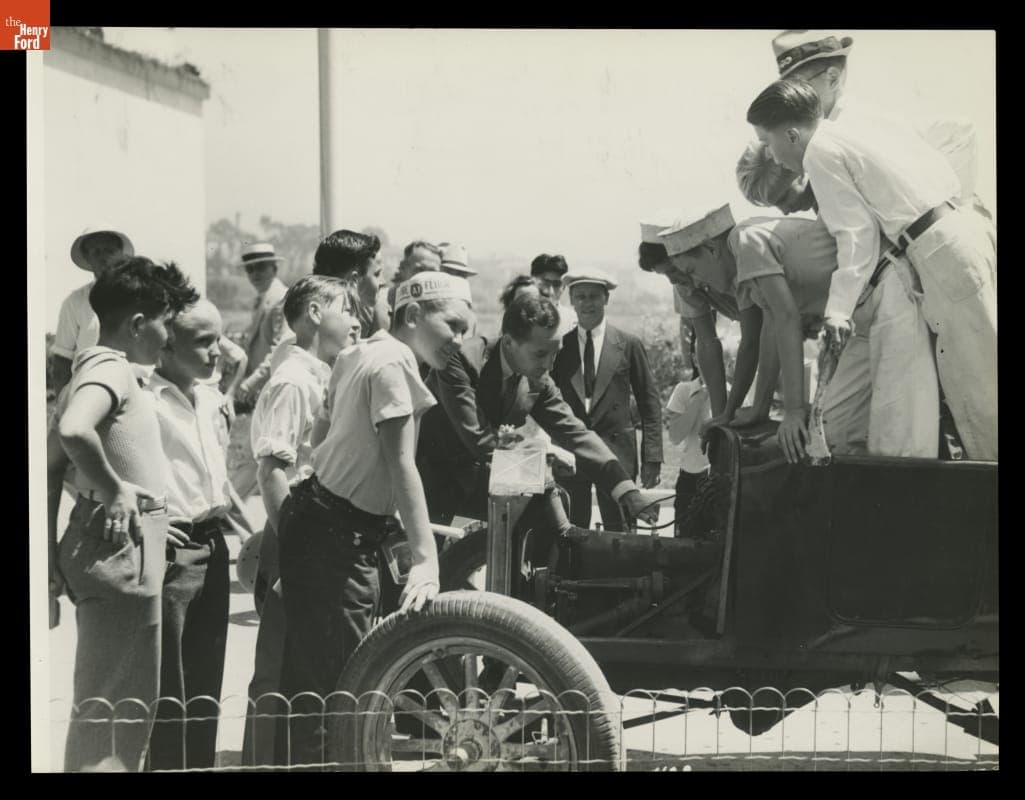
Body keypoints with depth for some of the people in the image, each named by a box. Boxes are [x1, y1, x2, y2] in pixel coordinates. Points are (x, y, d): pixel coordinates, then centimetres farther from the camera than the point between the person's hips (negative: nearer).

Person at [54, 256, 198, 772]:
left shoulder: (94, 368, 16)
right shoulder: (111, 368, -15)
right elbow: (74, 430, -34)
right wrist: (114, 490, -22)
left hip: (118, 542, 10)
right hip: (123, 546, -10)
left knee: (104, 705, 17)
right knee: (115, 707, -7)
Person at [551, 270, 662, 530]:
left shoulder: (628, 344, 5)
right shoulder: (559, 346, 7)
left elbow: (649, 402, 5)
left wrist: (652, 457, -1)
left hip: (616, 451, -1)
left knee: (619, 533, -5)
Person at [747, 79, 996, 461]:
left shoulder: (820, 151, -4)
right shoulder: (862, 127, 20)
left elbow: (858, 236, -9)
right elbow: (948, 176, 17)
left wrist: (838, 309, -10)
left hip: (941, 252, -9)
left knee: (976, 391, -4)